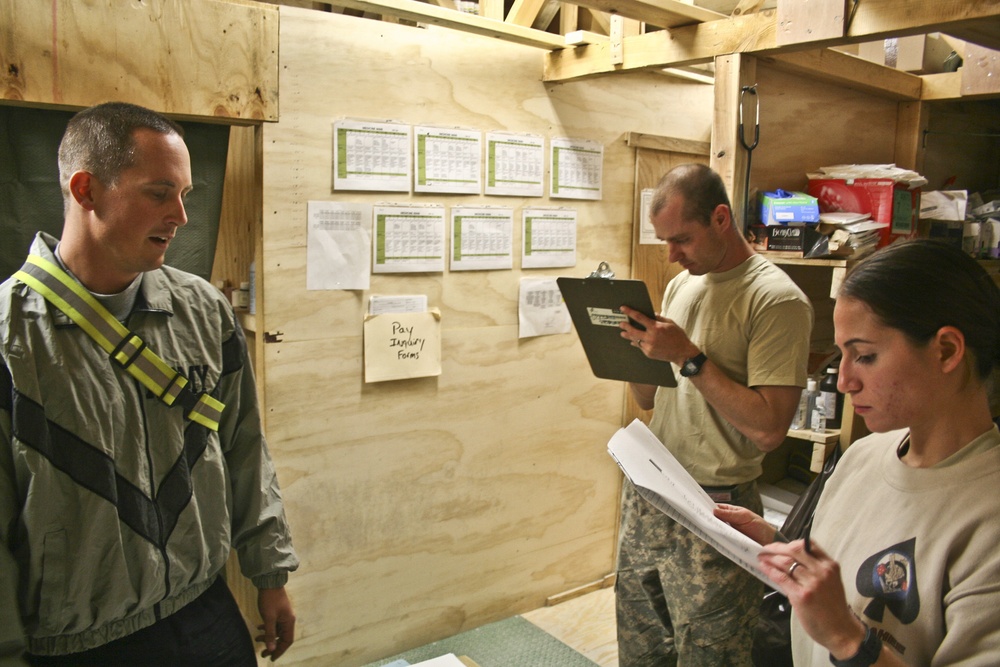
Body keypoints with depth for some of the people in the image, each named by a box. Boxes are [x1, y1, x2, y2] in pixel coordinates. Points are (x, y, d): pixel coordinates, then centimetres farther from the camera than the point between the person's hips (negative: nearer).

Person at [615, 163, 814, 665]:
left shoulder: (777, 300, -14)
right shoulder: (681, 285, 10)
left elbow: (768, 429, -21)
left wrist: (689, 357, -21)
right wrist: (638, 346, -4)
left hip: (714, 506, -7)